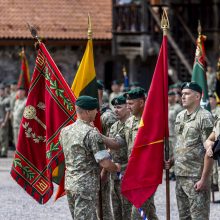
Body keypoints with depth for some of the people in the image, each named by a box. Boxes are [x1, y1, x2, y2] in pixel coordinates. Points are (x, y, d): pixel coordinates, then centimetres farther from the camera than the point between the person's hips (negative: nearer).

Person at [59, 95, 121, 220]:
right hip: (87, 186, -8)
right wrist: (116, 168, 2)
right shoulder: (92, 133, -16)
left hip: (69, 184, 8)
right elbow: (105, 163, -19)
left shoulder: (65, 131, 8)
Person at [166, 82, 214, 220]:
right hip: (180, 176, 8)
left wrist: (204, 179, -18)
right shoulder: (180, 117, 13)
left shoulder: (205, 118, -10)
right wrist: (171, 162, 6)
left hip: (196, 177, -8)